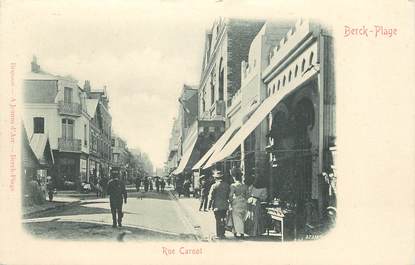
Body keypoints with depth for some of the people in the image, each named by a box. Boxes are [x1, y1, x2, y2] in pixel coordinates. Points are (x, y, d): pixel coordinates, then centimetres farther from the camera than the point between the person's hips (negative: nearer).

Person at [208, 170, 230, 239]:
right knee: (223, 219, 15)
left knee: (218, 220, 2)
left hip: (217, 206, -4)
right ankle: (222, 234, 20)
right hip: (225, 205, 4)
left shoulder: (214, 186, -12)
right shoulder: (226, 185, 2)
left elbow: (211, 197, -9)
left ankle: (219, 235, 3)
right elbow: (228, 195, 9)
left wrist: (209, 205, 0)